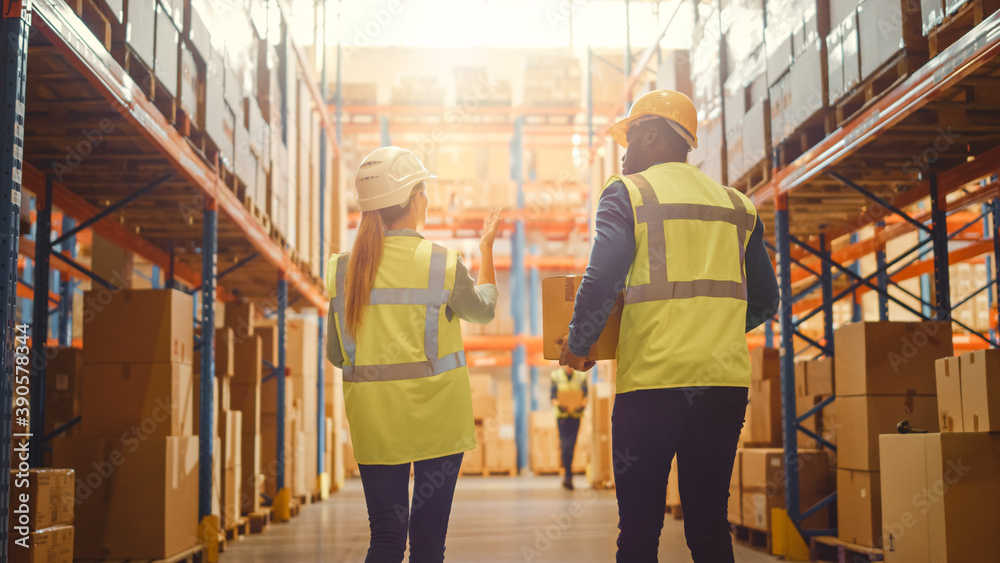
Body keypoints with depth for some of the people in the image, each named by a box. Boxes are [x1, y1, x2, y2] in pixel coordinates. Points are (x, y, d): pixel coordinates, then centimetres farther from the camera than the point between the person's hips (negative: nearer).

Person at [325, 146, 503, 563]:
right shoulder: (442, 264, -11)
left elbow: (335, 354, 4)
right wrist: (486, 247, 22)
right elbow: (483, 310, 10)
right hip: (436, 419, -2)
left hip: (374, 422, 3)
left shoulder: (343, 268, -2)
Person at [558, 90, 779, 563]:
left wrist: (578, 347, 4)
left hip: (653, 378, -4)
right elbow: (764, 300, 16)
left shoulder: (627, 192, 1)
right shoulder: (737, 204, 16)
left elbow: (601, 280, -11)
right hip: (726, 380, 5)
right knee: (710, 524, 11)